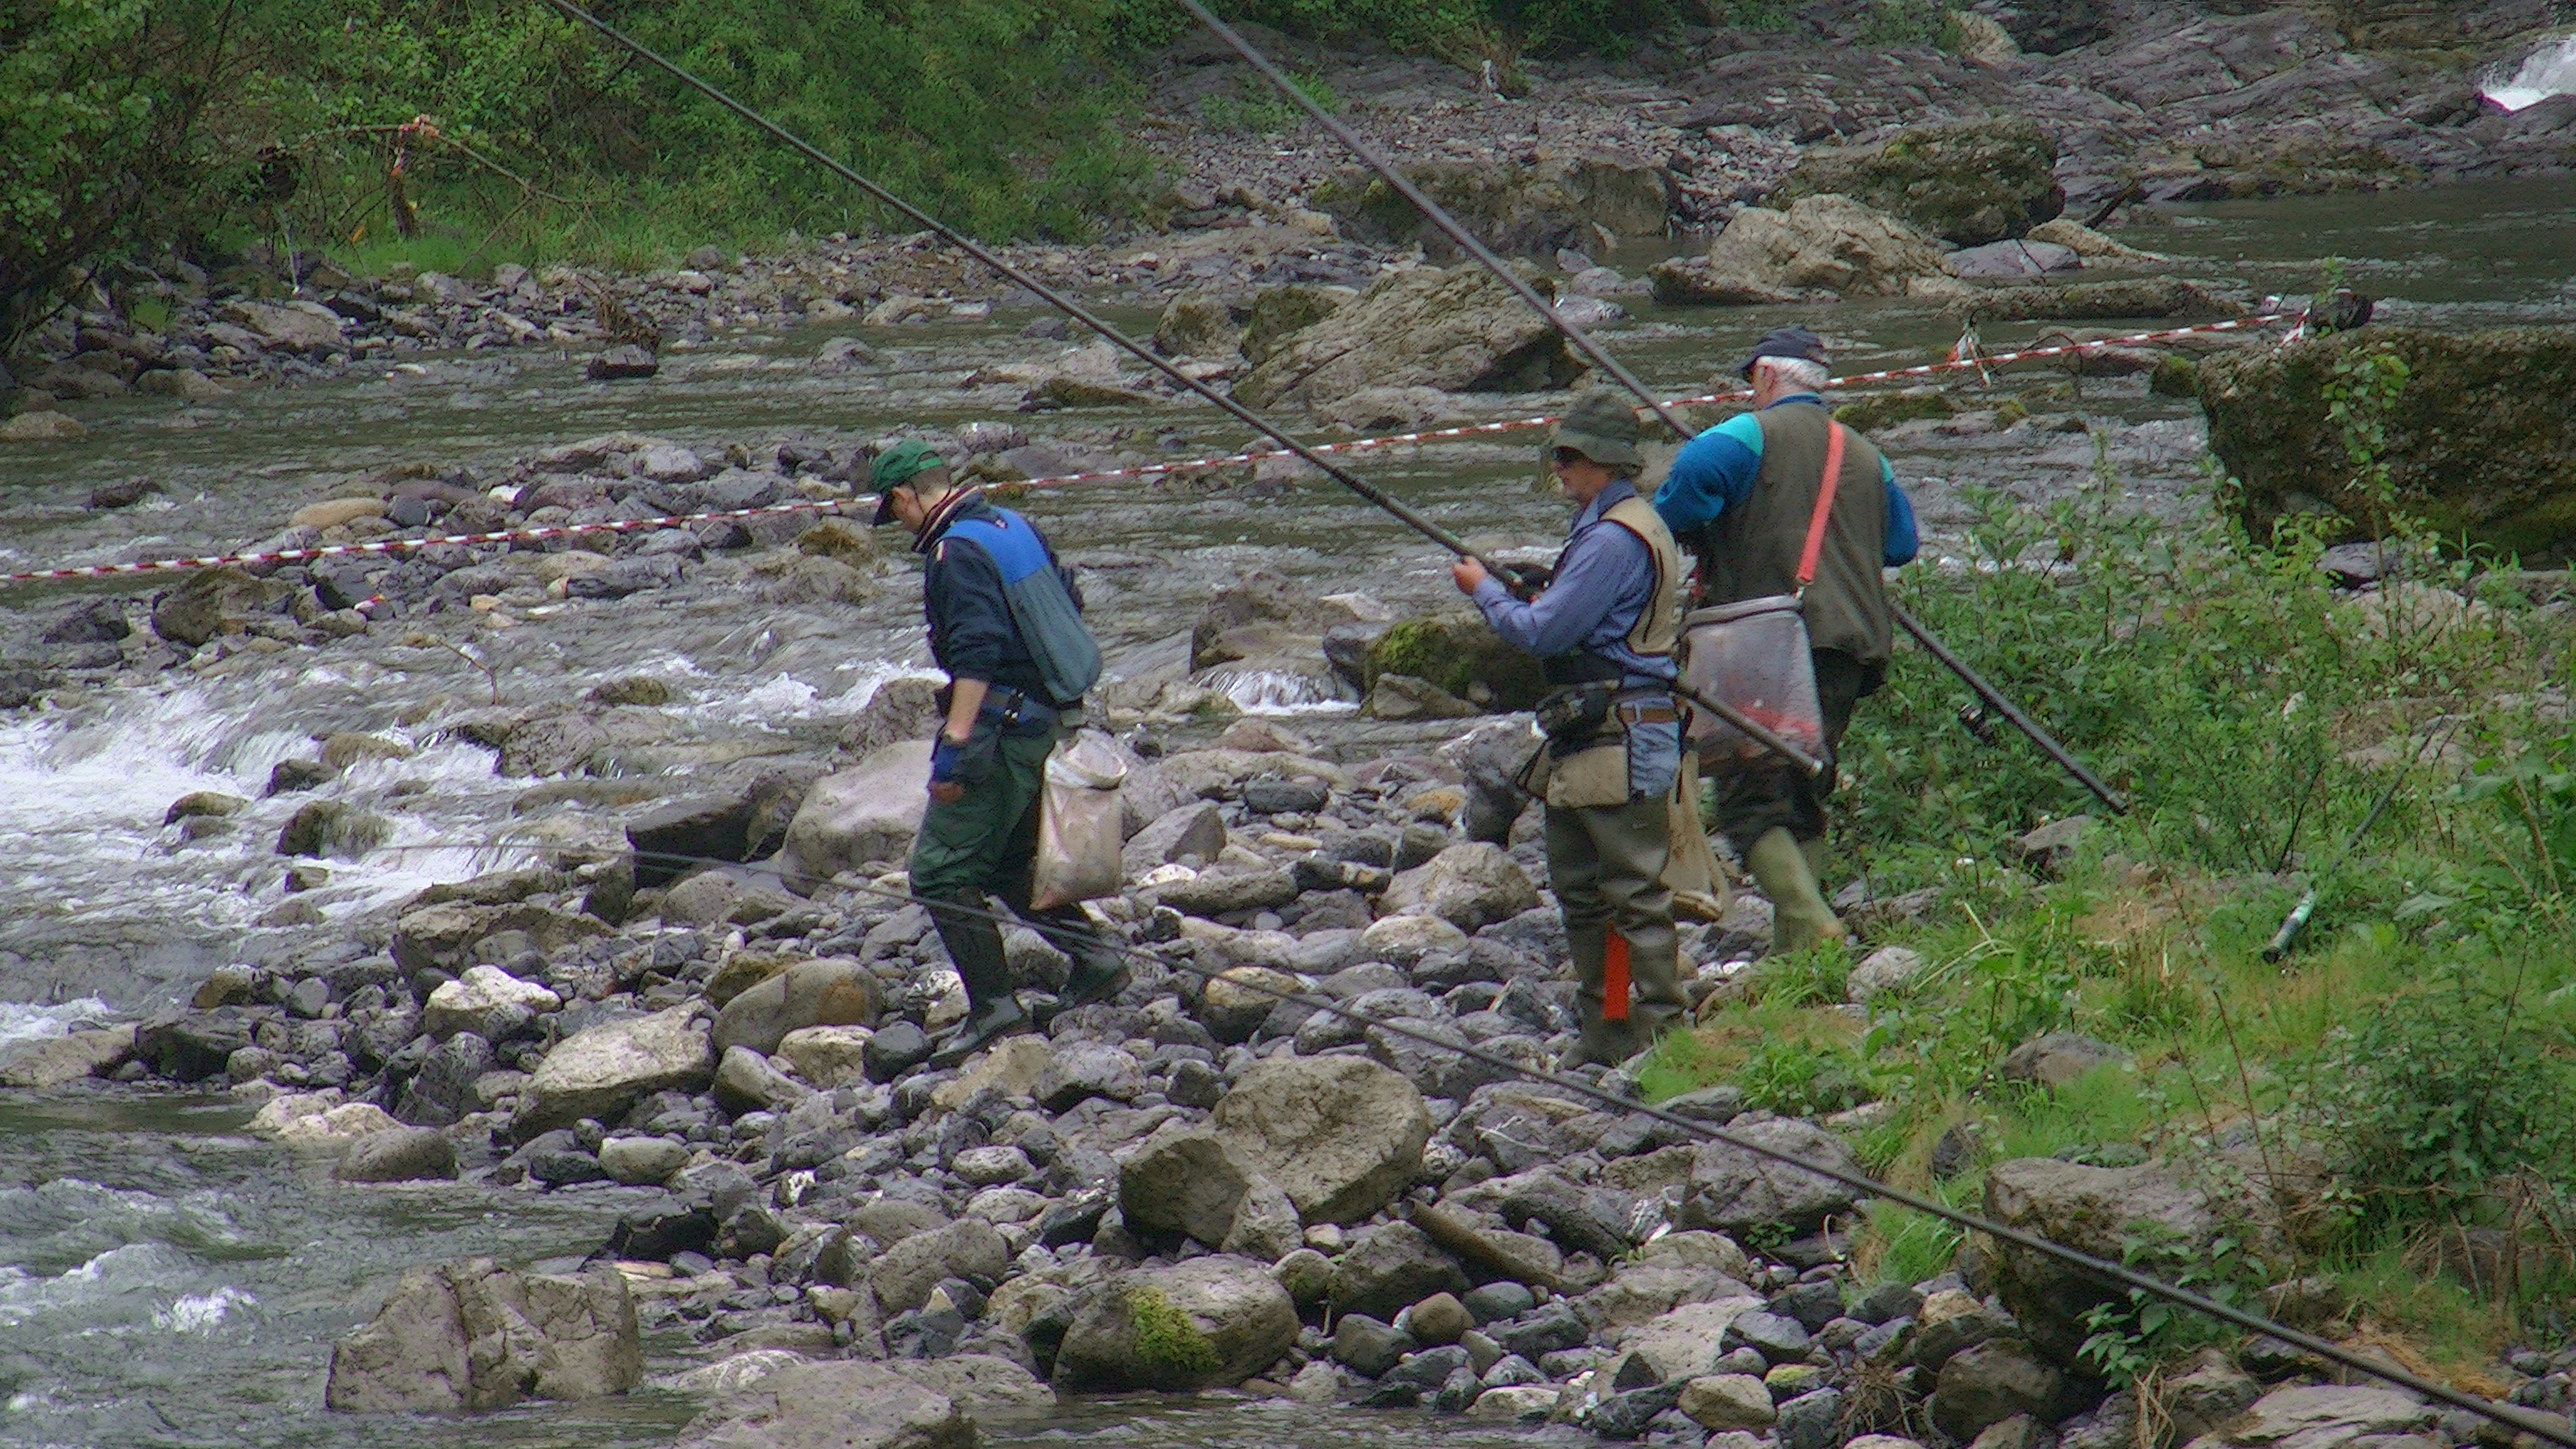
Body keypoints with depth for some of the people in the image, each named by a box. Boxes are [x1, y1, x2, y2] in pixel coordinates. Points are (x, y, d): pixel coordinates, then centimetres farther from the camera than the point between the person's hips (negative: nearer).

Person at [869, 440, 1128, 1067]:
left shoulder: (956, 553, -17)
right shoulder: (1016, 527, 11)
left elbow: (978, 653, -26)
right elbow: (1069, 604, 20)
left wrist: (956, 742, -29)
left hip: (1003, 729, -10)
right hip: (1052, 721, 10)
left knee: (940, 872, -6)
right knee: (1006, 862, 22)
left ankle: (994, 1008, -8)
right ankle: (1094, 956, 15)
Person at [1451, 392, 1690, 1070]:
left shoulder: (1615, 540, -17)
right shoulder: (1600, 527, 18)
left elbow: (1544, 633, -18)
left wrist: (1485, 592, -3)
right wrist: (1539, 601, 12)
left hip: (1623, 745, -11)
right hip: (1583, 738, 11)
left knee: (1635, 895, -8)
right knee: (1578, 888, 14)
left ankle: (1662, 1033, -6)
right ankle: (1605, 1033, 20)